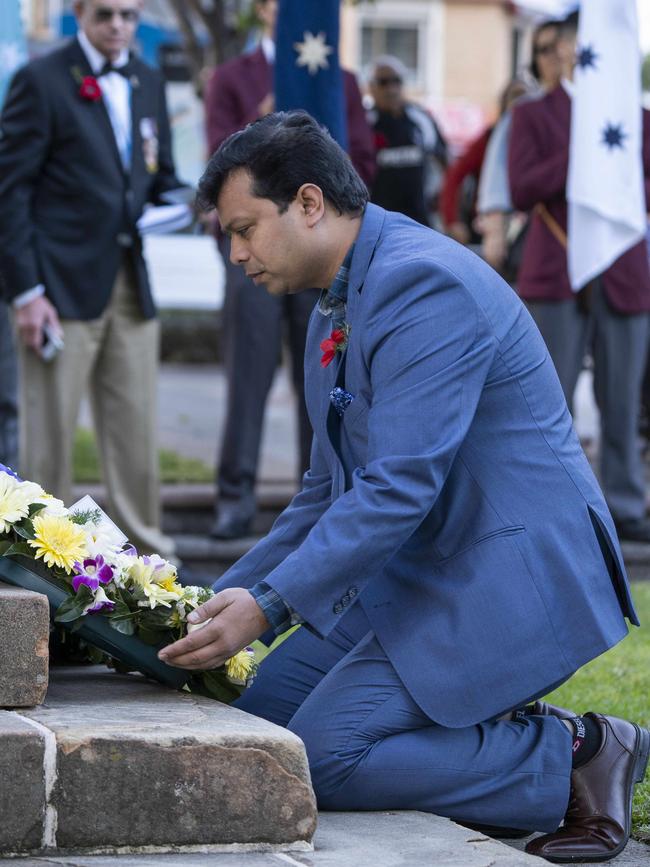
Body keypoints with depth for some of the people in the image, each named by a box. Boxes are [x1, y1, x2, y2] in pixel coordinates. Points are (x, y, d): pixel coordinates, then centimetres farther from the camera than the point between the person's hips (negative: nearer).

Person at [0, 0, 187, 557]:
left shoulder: (148, 84, 15)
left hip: (132, 285, 6)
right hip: (62, 283, -6)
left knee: (137, 431, 7)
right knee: (49, 432, -1)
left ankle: (147, 551, 15)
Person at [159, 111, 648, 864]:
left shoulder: (424, 284, -19)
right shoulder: (332, 314, 14)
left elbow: (401, 487, -26)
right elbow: (327, 494, 21)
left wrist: (266, 605, -27)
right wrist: (219, 601, 12)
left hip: (509, 579, -10)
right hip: (414, 577, 10)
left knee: (322, 755, -19)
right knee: (258, 718, 3)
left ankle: (573, 757, -7)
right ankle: (492, 734, 8)